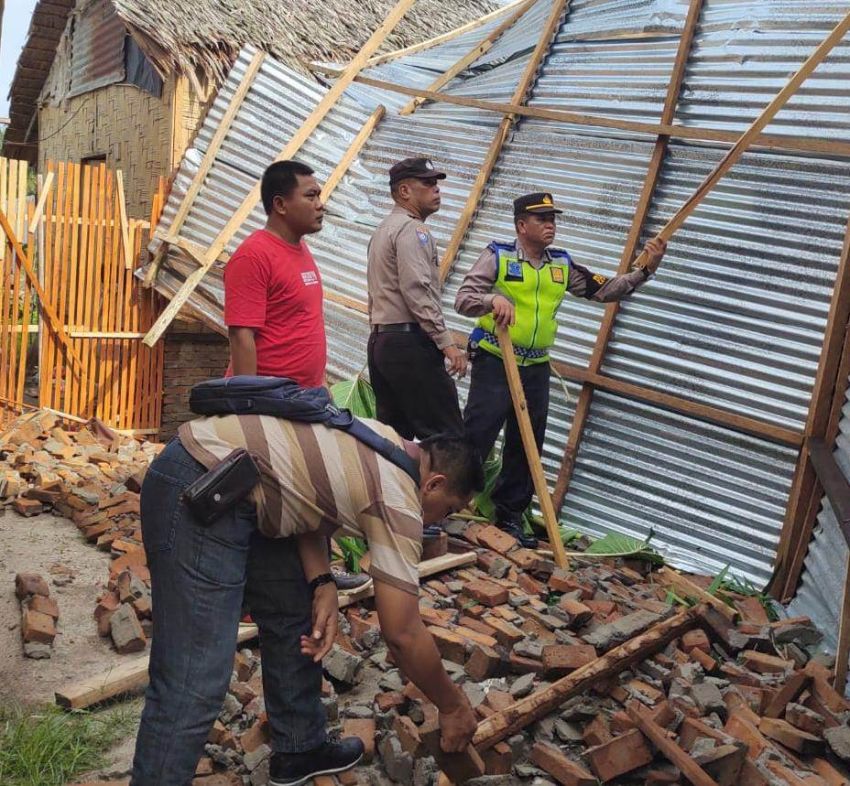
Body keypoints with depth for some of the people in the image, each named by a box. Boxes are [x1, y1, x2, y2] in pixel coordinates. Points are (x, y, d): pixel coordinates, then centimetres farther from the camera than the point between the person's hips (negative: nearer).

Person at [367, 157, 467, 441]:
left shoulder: (384, 229, 23)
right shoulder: (412, 228, -8)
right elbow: (418, 290, -19)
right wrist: (446, 342, -20)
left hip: (380, 340, 10)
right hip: (410, 343, -10)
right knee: (447, 437, -11)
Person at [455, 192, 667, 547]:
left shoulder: (562, 264, 9)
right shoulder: (498, 255, -6)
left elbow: (604, 290, 10)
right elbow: (463, 299, -13)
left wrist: (645, 270, -1)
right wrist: (492, 299, -33)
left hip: (536, 369, 6)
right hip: (494, 362, -6)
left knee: (527, 445, 12)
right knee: (475, 438, -6)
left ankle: (509, 514, 26)